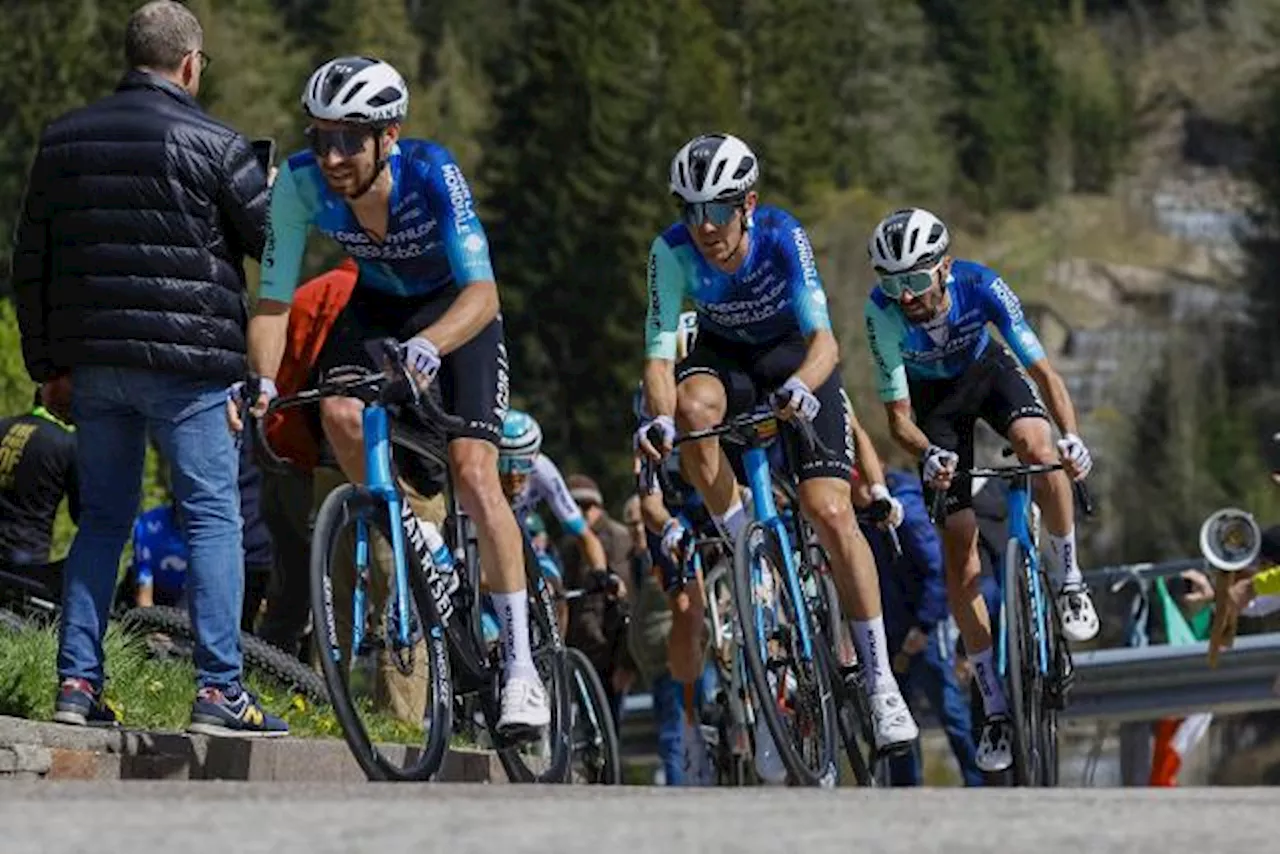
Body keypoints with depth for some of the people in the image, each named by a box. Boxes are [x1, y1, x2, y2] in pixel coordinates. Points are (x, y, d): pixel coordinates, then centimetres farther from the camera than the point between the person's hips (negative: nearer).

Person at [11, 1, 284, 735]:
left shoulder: (63, 140, 10)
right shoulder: (212, 144, -8)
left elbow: (30, 264, 13)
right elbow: (273, 241, -3)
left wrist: (46, 362, 19)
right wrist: (272, 190, 19)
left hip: (95, 363, 5)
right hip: (186, 362, -5)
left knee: (104, 517, 14)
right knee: (214, 515, -1)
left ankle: (78, 682, 9)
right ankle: (220, 691, -6)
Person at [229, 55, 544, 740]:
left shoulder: (433, 175, -34)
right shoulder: (301, 183, -25)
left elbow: (481, 292, -39)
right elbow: (274, 299, -22)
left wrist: (426, 347, -57)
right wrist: (262, 381, -39)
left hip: (455, 308, -3)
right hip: (378, 303, 3)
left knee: (472, 470, -18)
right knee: (339, 412, -27)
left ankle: (519, 663, -12)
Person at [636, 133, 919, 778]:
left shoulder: (782, 237, -30)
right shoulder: (673, 251, -25)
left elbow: (823, 338, -36)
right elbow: (660, 353, -28)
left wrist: (801, 387, -57)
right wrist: (658, 418, -48)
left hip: (797, 360, -2)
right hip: (726, 357, 2)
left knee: (830, 511, -18)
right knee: (692, 406, -36)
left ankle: (881, 682, -9)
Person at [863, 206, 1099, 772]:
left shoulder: (980, 286, -33)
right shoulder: (882, 313, -32)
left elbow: (1042, 369, -31)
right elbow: (898, 415, -26)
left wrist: (1072, 437, -47)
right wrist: (928, 455, -47)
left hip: (988, 370, 0)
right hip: (934, 397, 0)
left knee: (1039, 448, -35)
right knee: (958, 552, -7)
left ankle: (1070, 582, -11)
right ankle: (995, 709, -1)